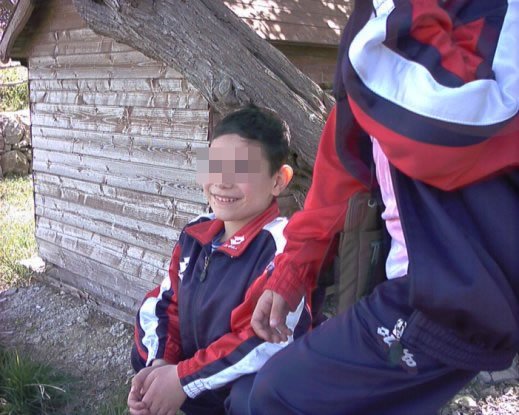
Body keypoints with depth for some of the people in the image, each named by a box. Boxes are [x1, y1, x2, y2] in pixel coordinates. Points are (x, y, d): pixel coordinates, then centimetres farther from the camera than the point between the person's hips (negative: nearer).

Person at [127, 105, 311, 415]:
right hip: (201, 374, 8)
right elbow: (166, 302, 9)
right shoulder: (197, 234, 1)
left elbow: (267, 342, -31)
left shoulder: (281, 245, -25)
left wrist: (183, 378, -23)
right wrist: (159, 363, -11)